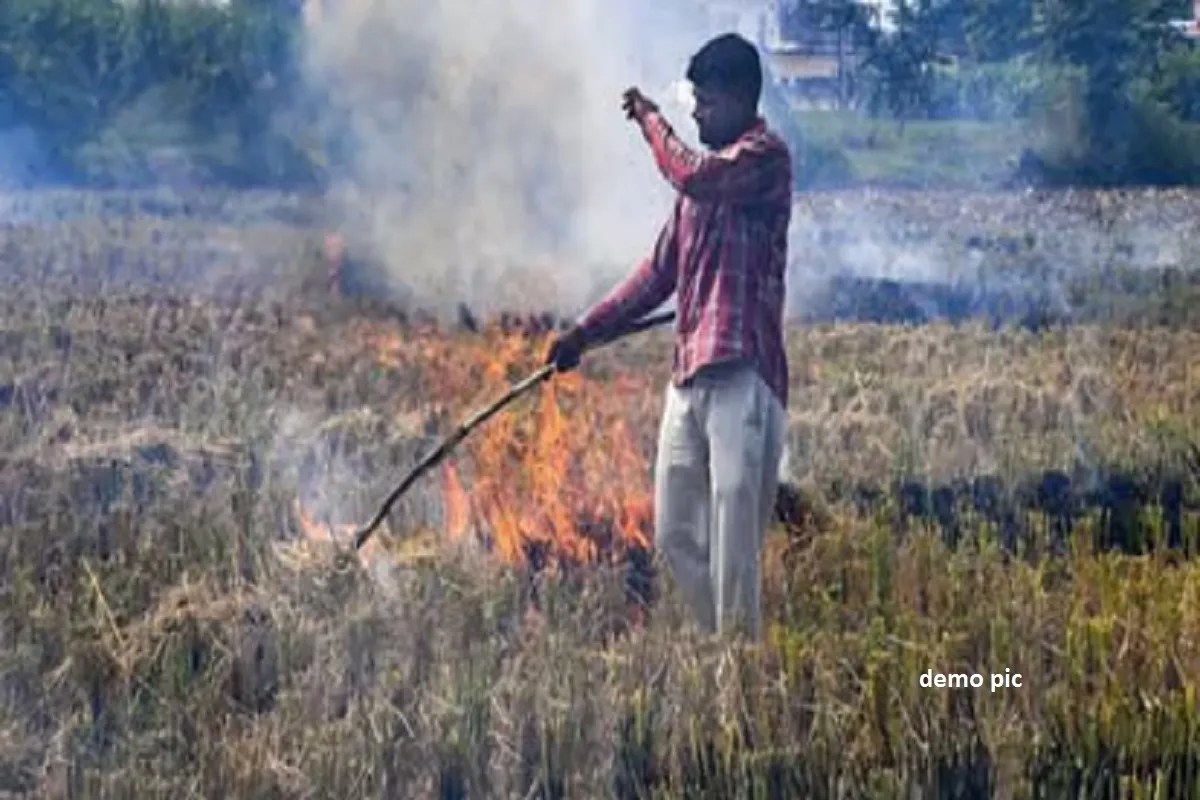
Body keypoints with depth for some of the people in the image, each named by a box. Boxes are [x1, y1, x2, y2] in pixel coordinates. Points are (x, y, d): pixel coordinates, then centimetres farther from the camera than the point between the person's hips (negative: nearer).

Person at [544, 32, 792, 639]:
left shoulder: (766, 156, -5)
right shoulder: (706, 171, 20)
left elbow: (693, 178, -25)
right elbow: (660, 271, 23)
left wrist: (650, 121, -7)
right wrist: (585, 332, 19)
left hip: (742, 377, -9)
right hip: (689, 378, 9)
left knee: (734, 539, -9)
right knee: (674, 533, 10)